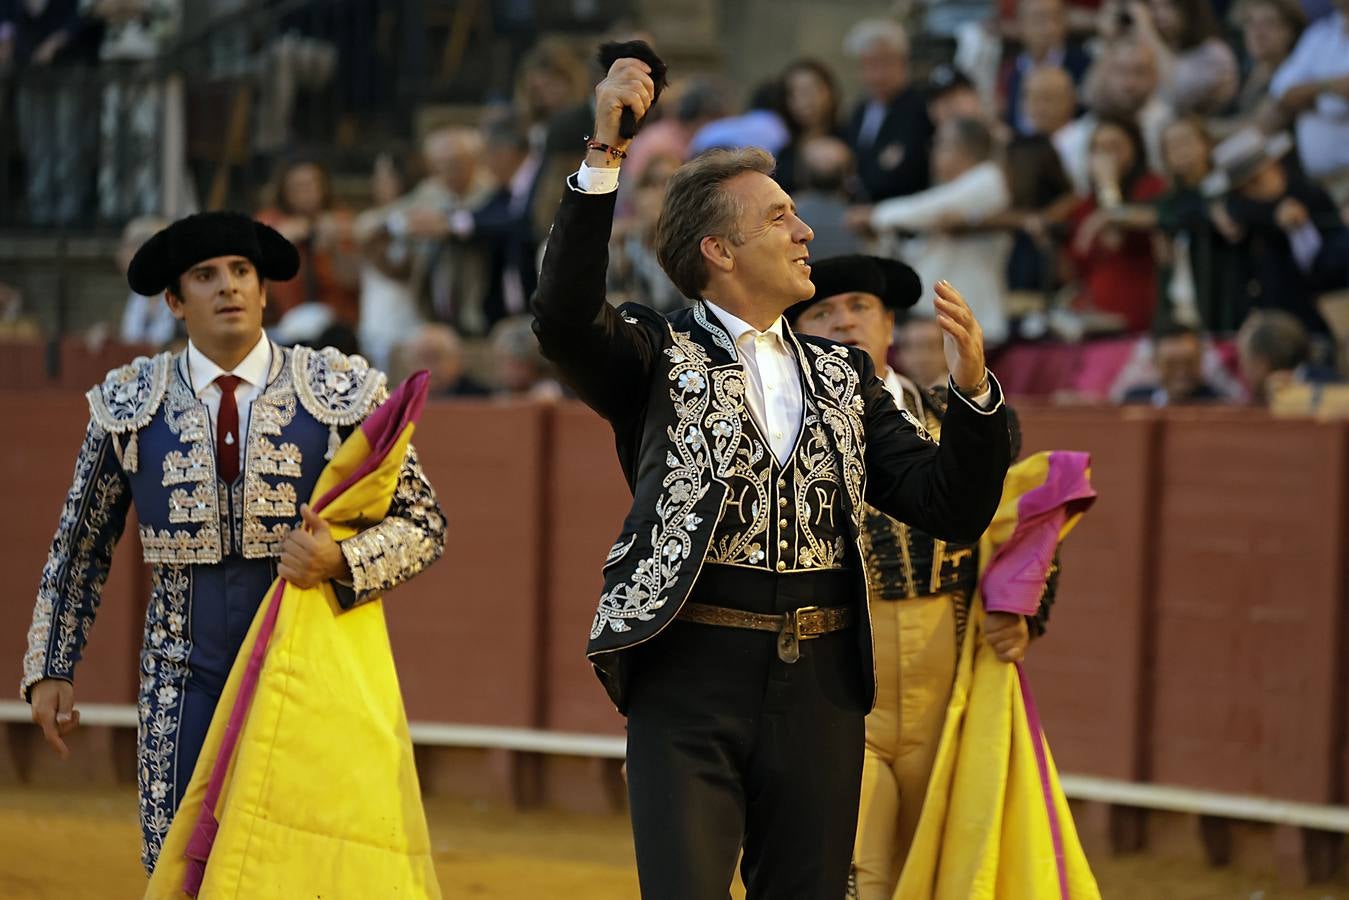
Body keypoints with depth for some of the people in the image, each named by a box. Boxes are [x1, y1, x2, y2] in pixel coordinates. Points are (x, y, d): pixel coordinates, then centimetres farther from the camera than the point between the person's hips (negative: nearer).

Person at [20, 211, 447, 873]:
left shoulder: (338, 392, 0)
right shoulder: (130, 403, 5)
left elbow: (423, 525, 1)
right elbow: (80, 545, 14)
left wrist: (339, 562, -18)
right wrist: (50, 668, 11)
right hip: (185, 685, 1)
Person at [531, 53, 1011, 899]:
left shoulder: (843, 376, 15)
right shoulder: (657, 354, 3)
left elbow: (954, 508, 10)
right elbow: (564, 319, -19)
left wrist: (974, 386, -7)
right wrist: (604, 158, -24)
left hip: (821, 684, 4)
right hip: (692, 678, -4)